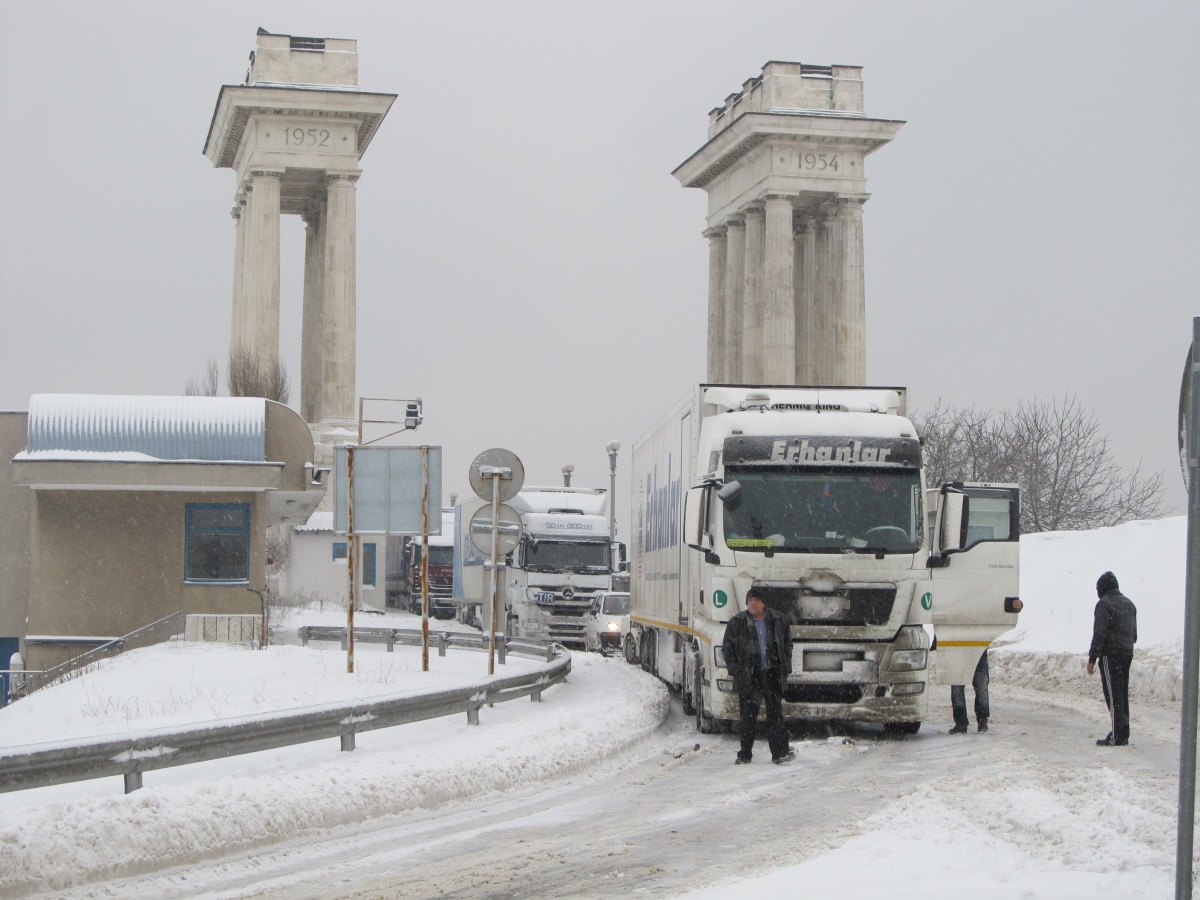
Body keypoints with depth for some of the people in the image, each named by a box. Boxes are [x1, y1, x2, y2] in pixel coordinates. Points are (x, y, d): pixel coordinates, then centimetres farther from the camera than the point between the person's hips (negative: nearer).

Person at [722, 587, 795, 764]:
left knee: (775, 713, 1)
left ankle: (780, 752, 3)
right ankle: (745, 754, 9)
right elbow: (728, 649, 6)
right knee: (748, 716, 1)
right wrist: (735, 670, -4)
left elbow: (787, 643, 16)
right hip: (748, 676, -1)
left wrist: (785, 667, 6)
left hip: (773, 675, 1)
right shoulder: (736, 623, 1)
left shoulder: (778, 621, 7)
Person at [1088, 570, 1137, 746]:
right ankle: (1123, 734, 14)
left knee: (1113, 694, -8)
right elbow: (1134, 633, 22)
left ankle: (1117, 736, -10)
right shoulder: (1129, 604, 16)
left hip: (1110, 654, -8)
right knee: (1122, 694, 12)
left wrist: (1092, 659, -12)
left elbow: (1099, 634, -15)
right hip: (1127, 653, 8)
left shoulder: (1104, 604, -10)